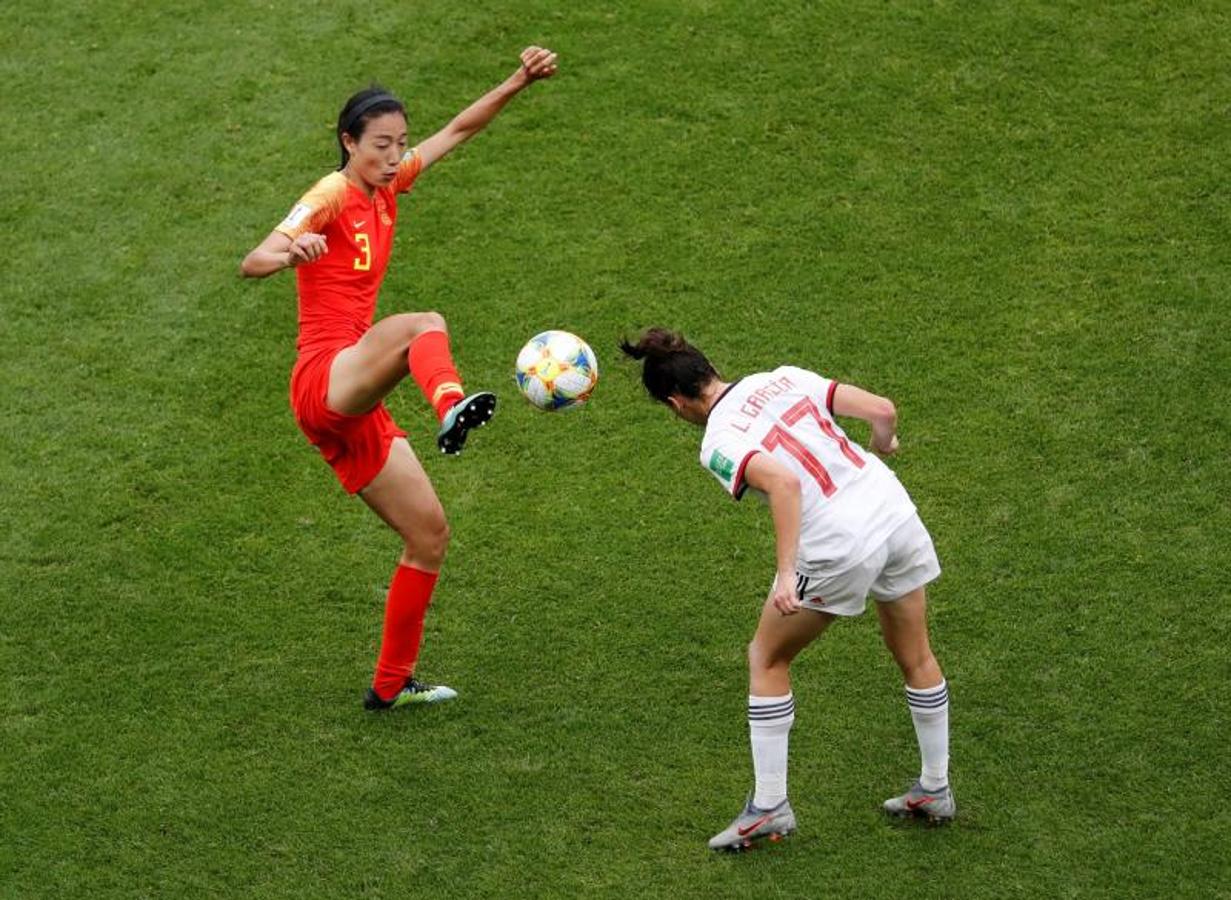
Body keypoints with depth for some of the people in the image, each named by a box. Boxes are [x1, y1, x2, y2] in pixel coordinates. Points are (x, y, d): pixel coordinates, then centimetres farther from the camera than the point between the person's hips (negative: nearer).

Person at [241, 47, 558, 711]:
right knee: (423, 326, -36)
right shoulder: (332, 196, -8)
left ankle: (392, 683, 19)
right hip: (324, 378, -9)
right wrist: (289, 251, -44)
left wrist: (519, 82, 14)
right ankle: (451, 404, -70)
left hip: (356, 405, 9)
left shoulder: (386, 189, 14)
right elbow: (252, 264, -22)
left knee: (429, 535, 9)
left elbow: (459, 131, 24)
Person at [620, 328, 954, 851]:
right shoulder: (784, 378, 6)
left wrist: (786, 573, -30)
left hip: (841, 549, -6)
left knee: (766, 660, 15)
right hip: (897, 514, 6)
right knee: (916, 659, 24)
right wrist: (882, 447, 26)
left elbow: (784, 482, -28)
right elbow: (882, 410, 3)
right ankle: (935, 791, 37)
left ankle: (769, 807, 17)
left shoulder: (718, 445, -10)